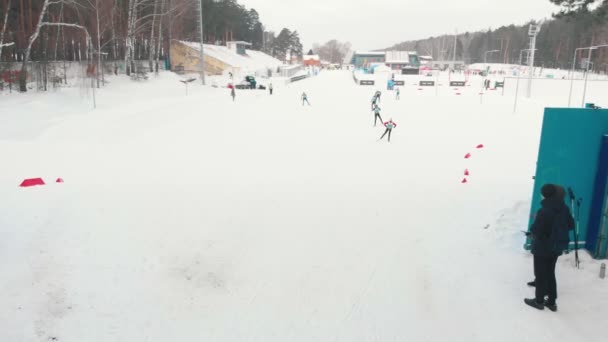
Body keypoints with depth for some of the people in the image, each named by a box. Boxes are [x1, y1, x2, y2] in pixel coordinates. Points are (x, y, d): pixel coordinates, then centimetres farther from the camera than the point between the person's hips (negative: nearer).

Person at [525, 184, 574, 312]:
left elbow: (535, 231, -22)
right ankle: (551, 302, 28)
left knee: (540, 274, 9)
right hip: (556, 248, 7)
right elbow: (571, 225, 8)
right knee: (550, 273, 20)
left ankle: (539, 301, 23)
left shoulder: (543, 211, -27)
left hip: (542, 249, -6)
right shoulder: (564, 208, -4)